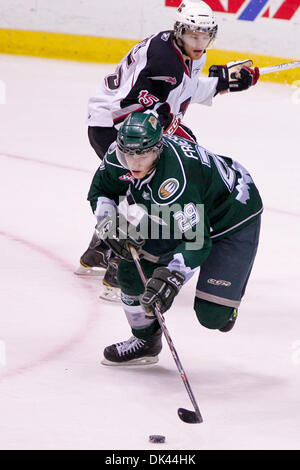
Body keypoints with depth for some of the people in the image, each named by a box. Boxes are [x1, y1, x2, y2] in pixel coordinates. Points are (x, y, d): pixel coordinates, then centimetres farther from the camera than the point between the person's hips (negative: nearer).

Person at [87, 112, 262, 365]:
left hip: (235, 219, -7)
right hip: (180, 214, 8)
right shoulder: (120, 156, -19)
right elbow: (100, 190, 2)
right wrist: (110, 223, -15)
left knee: (211, 315, -16)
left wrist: (171, 277, -47)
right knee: (131, 269, -4)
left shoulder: (175, 181, -41)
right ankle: (145, 341, 18)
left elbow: (197, 240, -39)